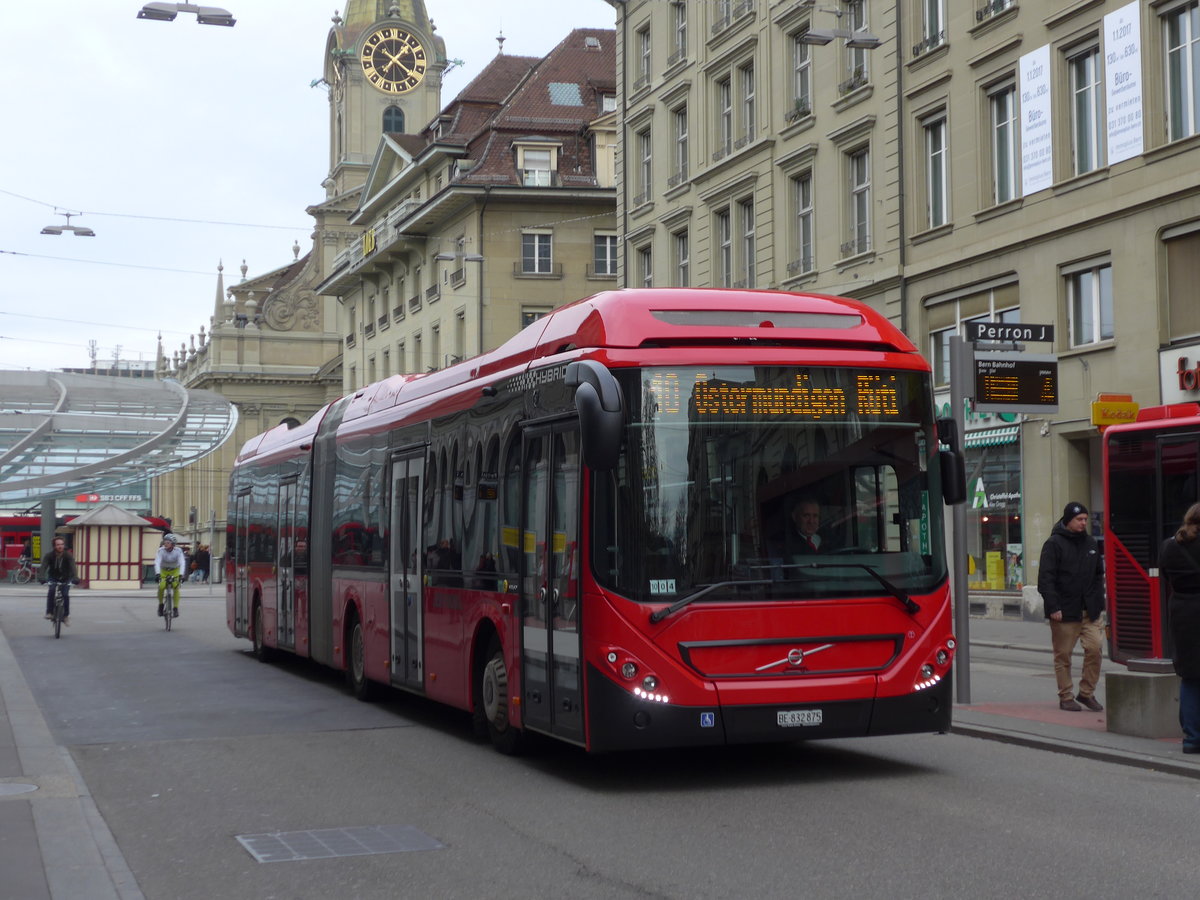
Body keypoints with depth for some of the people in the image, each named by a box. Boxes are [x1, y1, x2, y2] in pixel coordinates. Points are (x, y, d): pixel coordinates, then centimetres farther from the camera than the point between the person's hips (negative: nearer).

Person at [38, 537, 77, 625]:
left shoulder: (68, 556, -21)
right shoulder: (49, 556, -19)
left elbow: (73, 567, -34)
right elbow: (43, 567, -30)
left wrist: (75, 578, -53)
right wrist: (41, 578, -49)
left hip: (66, 579, 0)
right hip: (53, 578, 0)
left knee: (65, 595, -18)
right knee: (51, 591, -27)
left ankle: (66, 615, 0)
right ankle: (49, 612, -19)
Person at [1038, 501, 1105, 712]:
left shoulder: (1090, 543, 13)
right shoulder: (1054, 544, -6)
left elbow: (1098, 576, 21)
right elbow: (1045, 578, -12)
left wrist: (1099, 603, 11)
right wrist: (1053, 607, -18)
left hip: (1089, 611, 5)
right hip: (1064, 612, -5)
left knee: (1094, 648, -6)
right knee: (1063, 655, 3)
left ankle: (1087, 692, 9)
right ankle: (1065, 697, 13)